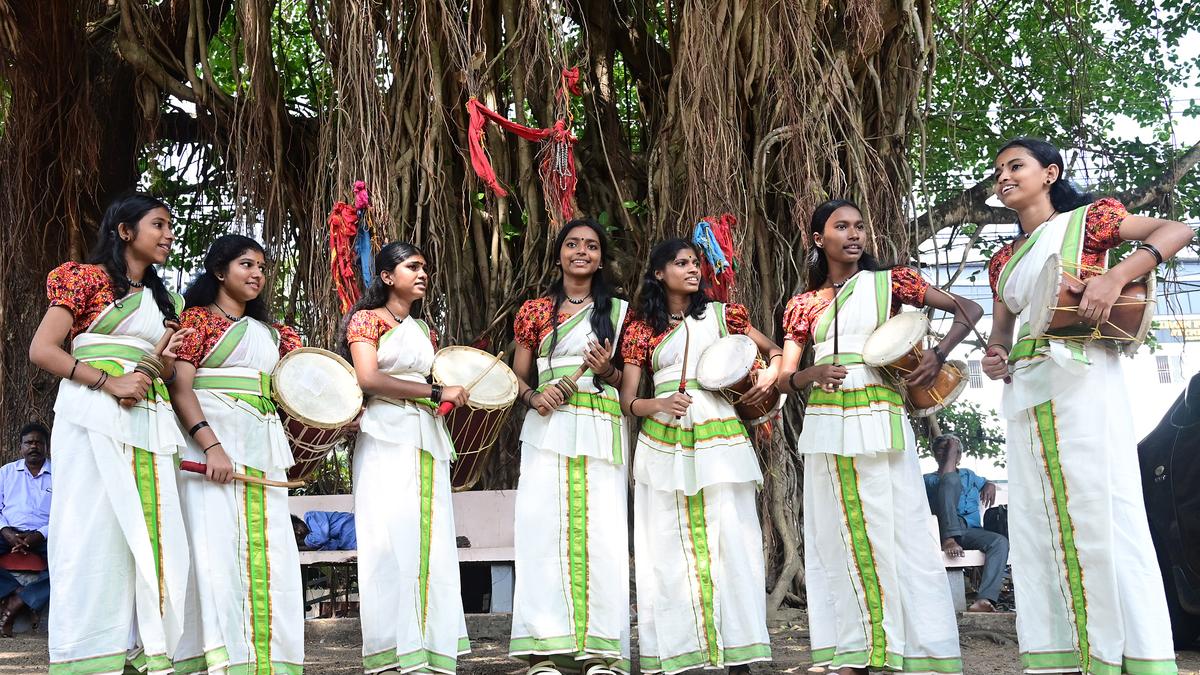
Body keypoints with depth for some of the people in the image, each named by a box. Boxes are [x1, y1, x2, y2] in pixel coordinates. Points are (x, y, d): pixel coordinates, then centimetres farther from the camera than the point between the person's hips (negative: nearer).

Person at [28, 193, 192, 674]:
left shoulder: (165, 302, 21)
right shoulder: (88, 278, 3)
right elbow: (42, 350, -6)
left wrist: (165, 359, 1)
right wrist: (109, 382, -15)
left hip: (151, 423, 6)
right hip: (94, 419, -6)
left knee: (153, 536, 0)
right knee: (96, 533, -8)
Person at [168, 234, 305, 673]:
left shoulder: (269, 332, 23)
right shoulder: (197, 318, 4)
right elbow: (179, 387, -8)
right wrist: (212, 447, -21)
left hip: (263, 446, 6)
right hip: (211, 437, -6)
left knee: (267, 550, 1)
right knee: (218, 543, -13)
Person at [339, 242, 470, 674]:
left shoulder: (424, 330, 22)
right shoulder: (367, 319, 4)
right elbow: (368, 378, -12)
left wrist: (465, 387, 4)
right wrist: (436, 393, -12)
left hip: (429, 441, 6)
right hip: (387, 439, -6)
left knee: (432, 541, 0)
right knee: (393, 540, -10)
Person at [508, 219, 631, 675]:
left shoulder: (618, 310, 13)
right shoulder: (535, 310, 12)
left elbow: (629, 380, 16)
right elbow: (517, 376, 12)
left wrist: (606, 370, -5)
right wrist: (532, 396, -9)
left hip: (601, 432, 0)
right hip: (548, 429, 0)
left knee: (602, 532, -6)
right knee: (544, 529, -6)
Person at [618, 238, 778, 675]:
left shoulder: (721, 314, 10)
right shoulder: (641, 329, 8)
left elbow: (774, 350, 17)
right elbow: (627, 400, 4)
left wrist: (769, 377, -4)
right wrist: (660, 404, -16)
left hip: (720, 440, 0)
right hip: (664, 446, 0)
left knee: (730, 542, -4)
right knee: (669, 549, 1)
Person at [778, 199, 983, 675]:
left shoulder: (889, 282, 6)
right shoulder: (804, 304, 11)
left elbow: (968, 310, 6)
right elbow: (786, 379, 9)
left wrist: (938, 355, -11)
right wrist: (814, 373, -13)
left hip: (879, 421, -2)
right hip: (826, 426, 3)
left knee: (897, 534, -6)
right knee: (839, 539, 5)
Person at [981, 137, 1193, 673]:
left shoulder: (1085, 219, 4)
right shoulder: (1003, 259, 20)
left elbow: (1178, 230, -4)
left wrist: (1116, 276, -20)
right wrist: (994, 358, -2)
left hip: (1081, 380, -6)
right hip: (1024, 392, 6)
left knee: (1101, 513, -11)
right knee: (1036, 519, 2)